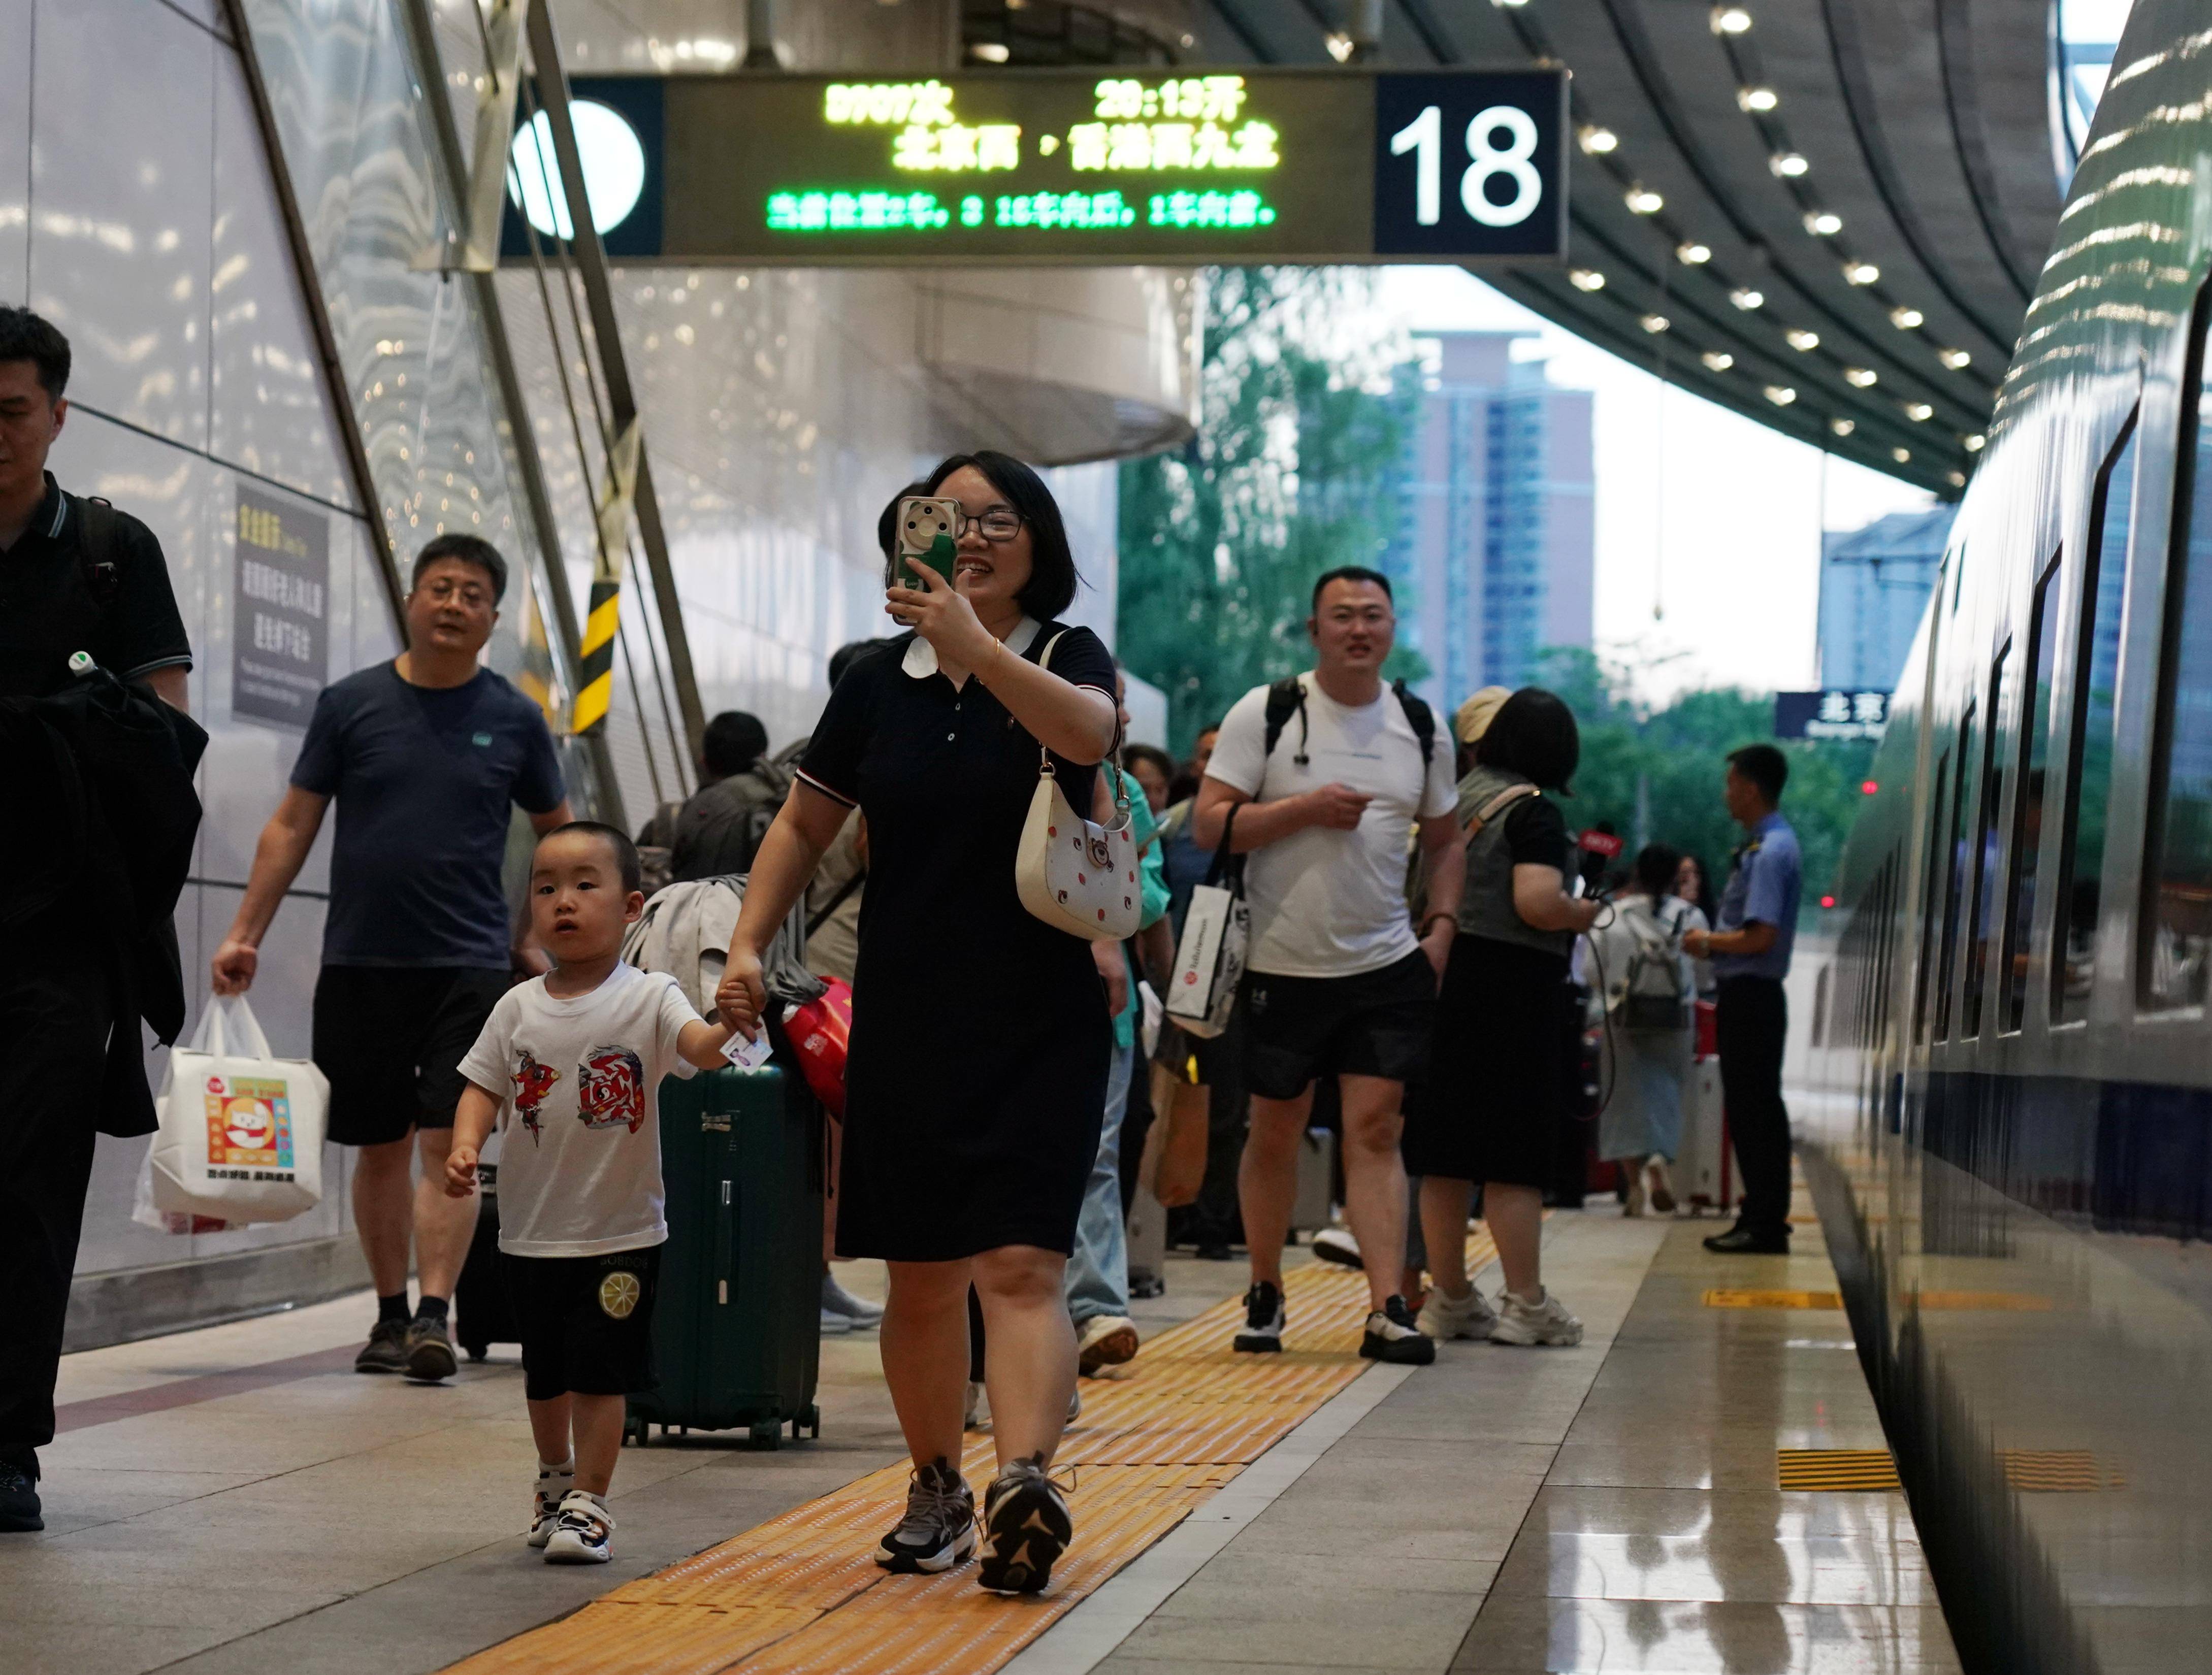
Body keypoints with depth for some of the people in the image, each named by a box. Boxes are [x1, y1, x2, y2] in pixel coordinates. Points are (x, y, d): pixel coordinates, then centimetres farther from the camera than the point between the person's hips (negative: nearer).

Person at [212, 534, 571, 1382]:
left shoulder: (514, 719, 4)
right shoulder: (352, 703, 3)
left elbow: (557, 835, 16)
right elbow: (292, 826, 6)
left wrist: (530, 938, 11)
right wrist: (245, 933, 0)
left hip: (468, 963, -1)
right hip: (361, 962, 1)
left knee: (449, 1144, -10)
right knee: (380, 1146, 8)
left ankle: (434, 1315, -13)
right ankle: (390, 1316, 18)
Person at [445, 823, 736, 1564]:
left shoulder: (648, 998, -8)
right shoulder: (519, 1007, 3)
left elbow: (697, 1047, -25)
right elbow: (484, 1088, 4)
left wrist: (727, 1025, -48)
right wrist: (465, 1145, -15)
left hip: (620, 1230, -4)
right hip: (533, 1227, 4)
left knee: (600, 1370, -4)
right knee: (543, 1371, 17)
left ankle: (589, 1503, 6)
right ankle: (555, 1476, 39)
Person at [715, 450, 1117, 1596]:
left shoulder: (1067, 658, -1)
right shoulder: (880, 681, 8)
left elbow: (1086, 732, -26)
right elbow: (806, 824, 17)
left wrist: (975, 649, -39)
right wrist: (748, 944, 4)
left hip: (1041, 1018, -4)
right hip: (907, 1018, 4)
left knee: (1019, 1264, -16)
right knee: (921, 1273, 9)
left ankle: (1025, 1483, -31)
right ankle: (936, 1492, 23)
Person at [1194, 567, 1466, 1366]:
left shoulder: (1422, 726, 8)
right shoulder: (1265, 713, -3)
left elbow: (1444, 840, 18)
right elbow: (1210, 822, -8)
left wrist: (1441, 925, 4)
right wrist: (1307, 808, -17)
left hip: (1387, 965, 1)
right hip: (1283, 964, -1)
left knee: (1377, 1129, -6)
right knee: (1275, 1131, 9)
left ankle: (1389, 1309, -10)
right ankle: (1265, 1293, 24)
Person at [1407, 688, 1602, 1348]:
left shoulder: (1458, 796, 11)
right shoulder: (1534, 811, -10)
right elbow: (1536, 901, -22)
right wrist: (1582, 915, -4)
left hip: (1444, 972, 7)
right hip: (1511, 987, -7)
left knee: (1446, 1152, 9)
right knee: (1513, 1155, -3)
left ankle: (1450, 1299, 16)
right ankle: (1525, 1305, -1)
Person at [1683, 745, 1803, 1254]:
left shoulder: (1771, 852, -17)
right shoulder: (1763, 845, 14)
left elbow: (1761, 936, -23)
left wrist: (1708, 942, -10)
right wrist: (1713, 945, 9)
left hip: (1751, 996, -10)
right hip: (1746, 994, 10)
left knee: (1754, 1110, -6)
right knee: (1754, 1109, 13)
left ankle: (1764, 1225, -3)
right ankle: (1762, 1217, 19)